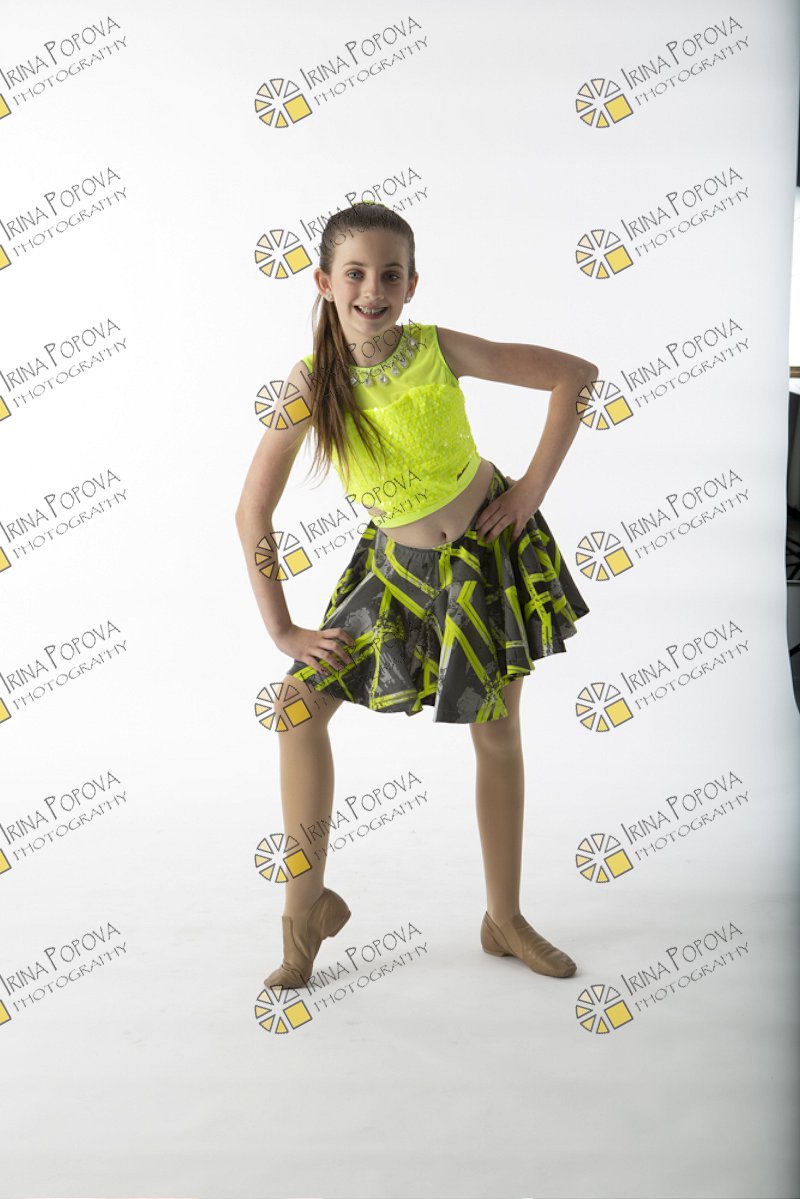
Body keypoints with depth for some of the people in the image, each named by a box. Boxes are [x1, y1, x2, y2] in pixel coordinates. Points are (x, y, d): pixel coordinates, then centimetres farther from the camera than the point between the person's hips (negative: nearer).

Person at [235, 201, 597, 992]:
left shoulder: (440, 350, -15)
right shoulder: (311, 382, -14)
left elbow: (575, 373, -6)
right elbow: (252, 511, -9)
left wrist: (533, 487, -11)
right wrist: (281, 628, -9)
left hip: (490, 548, 0)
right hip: (399, 564, 1)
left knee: (497, 734, 7)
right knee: (301, 699, -10)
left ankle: (504, 920, 25)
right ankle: (308, 904, 7)